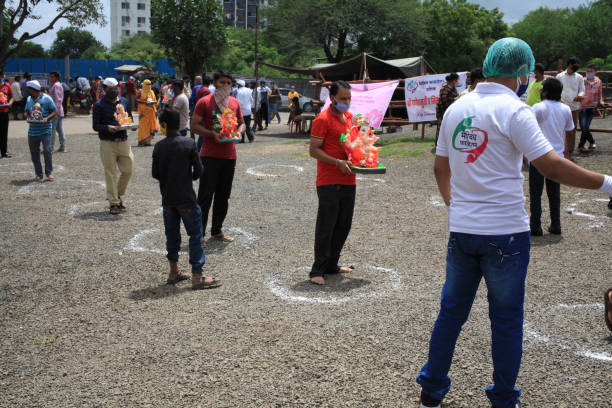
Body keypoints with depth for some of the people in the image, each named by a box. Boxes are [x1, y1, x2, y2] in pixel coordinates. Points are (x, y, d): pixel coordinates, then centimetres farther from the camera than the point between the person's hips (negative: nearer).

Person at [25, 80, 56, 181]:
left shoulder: (46, 98, -5)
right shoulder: (29, 99, 10)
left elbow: (55, 111, -3)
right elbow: (26, 112, 18)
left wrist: (47, 118, -19)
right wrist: (28, 117, -4)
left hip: (45, 130, -5)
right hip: (32, 131, 5)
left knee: (47, 151, -11)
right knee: (34, 153, 6)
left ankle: (49, 173, 2)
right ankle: (38, 174, 15)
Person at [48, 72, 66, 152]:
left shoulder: (56, 86, -12)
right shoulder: (59, 85, 19)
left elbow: (58, 99, -19)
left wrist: (55, 110, -23)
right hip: (59, 111, 10)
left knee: (52, 129, -8)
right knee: (59, 129, 10)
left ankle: (50, 147, -7)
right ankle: (62, 147, 11)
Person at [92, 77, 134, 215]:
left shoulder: (124, 101, 12)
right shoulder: (99, 105, -1)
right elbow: (95, 126, -3)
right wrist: (107, 128, -22)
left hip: (123, 141, 4)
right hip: (107, 143, -4)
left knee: (128, 170, 4)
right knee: (110, 174, 0)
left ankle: (118, 195, 27)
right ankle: (113, 203, 7)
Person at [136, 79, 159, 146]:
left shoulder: (151, 92, 16)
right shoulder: (141, 92, -2)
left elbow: (155, 100, 22)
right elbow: (136, 100, -10)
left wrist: (153, 102, 0)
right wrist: (145, 102, -19)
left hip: (151, 111, 6)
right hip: (143, 111, -6)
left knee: (150, 125, 2)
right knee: (143, 126, -8)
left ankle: (147, 141, 8)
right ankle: (141, 141, -6)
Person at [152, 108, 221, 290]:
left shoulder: (159, 147, -2)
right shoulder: (189, 143, -9)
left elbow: (155, 173, 0)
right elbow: (198, 170, -8)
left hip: (167, 199, 3)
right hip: (186, 198, -3)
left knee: (172, 235, 15)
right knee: (195, 236, 2)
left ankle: (173, 273, 24)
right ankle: (197, 277, -1)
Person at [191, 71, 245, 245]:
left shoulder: (234, 103, 10)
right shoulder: (204, 102, -5)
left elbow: (241, 123, 20)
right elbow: (194, 126, -6)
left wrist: (238, 132, -2)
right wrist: (212, 134, -19)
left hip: (229, 155, 5)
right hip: (210, 156, -5)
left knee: (223, 196, 12)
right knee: (205, 195, -4)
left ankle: (217, 230, 25)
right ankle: (199, 233, 2)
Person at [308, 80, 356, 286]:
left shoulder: (349, 117, 15)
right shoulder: (323, 119, -9)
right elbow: (314, 150, -12)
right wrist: (338, 162, -22)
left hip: (348, 181, 8)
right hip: (329, 182, -8)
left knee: (343, 225, 12)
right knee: (326, 226, -4)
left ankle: (331, 265, 23)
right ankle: (318, 270, 2)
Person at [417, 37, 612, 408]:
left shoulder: (456, 109, 8)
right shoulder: (513, 110, -12)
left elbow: (440, 166, 15)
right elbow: (551, 166, -18)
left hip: (461, 229, 6)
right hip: (505, 232, -5)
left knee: (452, 311, 16)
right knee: (507, 318, 9)